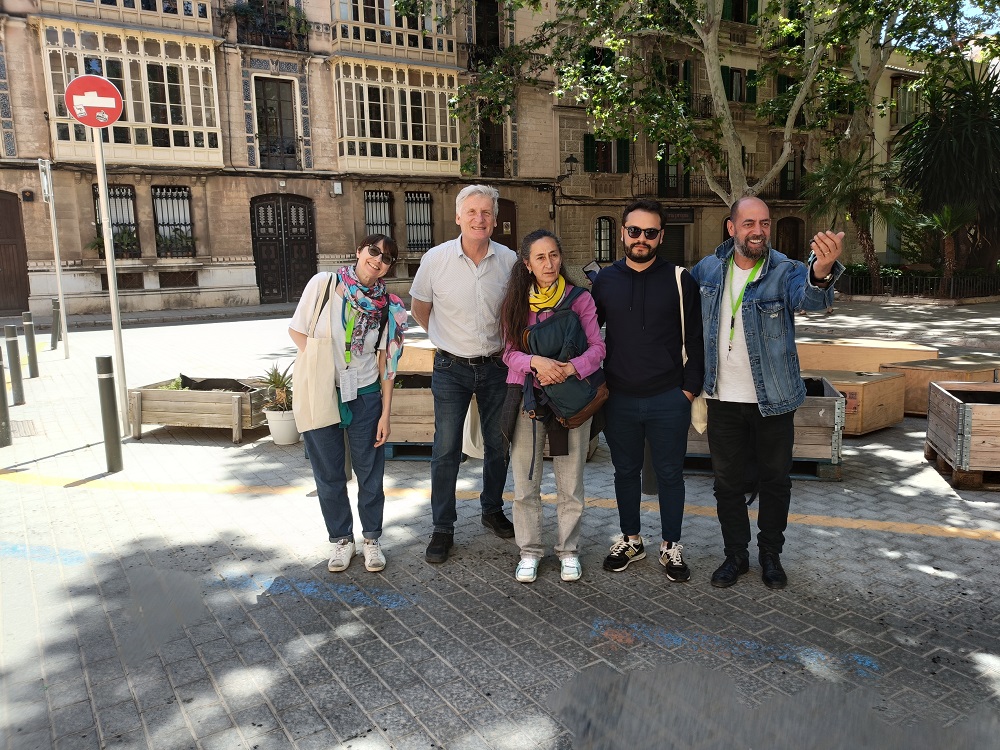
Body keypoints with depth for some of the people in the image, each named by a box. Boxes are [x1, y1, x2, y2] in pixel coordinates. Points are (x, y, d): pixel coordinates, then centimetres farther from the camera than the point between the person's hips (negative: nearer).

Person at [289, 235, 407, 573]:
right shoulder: (324, 284, -9)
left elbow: (386, 362, 0)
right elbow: (297, 330, -2)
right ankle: (341, 539, 29)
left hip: (365, 396, 1)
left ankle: (371, 538, 29)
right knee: (329, 474, 10)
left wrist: (385, 414, -1)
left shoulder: (387, 306, -4)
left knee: (370, 472, 9)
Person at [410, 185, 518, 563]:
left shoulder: (509, 260, -4)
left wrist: (505, 348, 7)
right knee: (446, 450, 1)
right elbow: (420, 309, 7)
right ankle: (443, 528, 14)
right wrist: (448, 341, 9)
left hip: (495, 366, 2)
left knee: (498, 444, 13)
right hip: (451, 369, -2)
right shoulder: (435, 259, -8)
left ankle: (492, 510, 35)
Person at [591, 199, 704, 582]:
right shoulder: (605, 279, 3)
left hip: (668, 399, -2)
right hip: (619, 398, 2)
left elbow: (695, 339, 0)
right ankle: (631, 539, 32)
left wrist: (690, 387, -5)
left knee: (670, 474, 10)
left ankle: (671, 545, 27)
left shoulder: (680, 279, -4)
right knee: (625, 471, 15)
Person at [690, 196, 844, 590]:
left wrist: (821, 273, -60)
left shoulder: (786, 272, -13)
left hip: (773, 399, -2)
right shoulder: (707, 269, -3)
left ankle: (771, 555, 31)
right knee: (727, 481, 13)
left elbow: (810, 297, -36)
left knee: (775, 480, 12)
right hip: (723, 398, 2)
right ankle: (735, 554, 30)